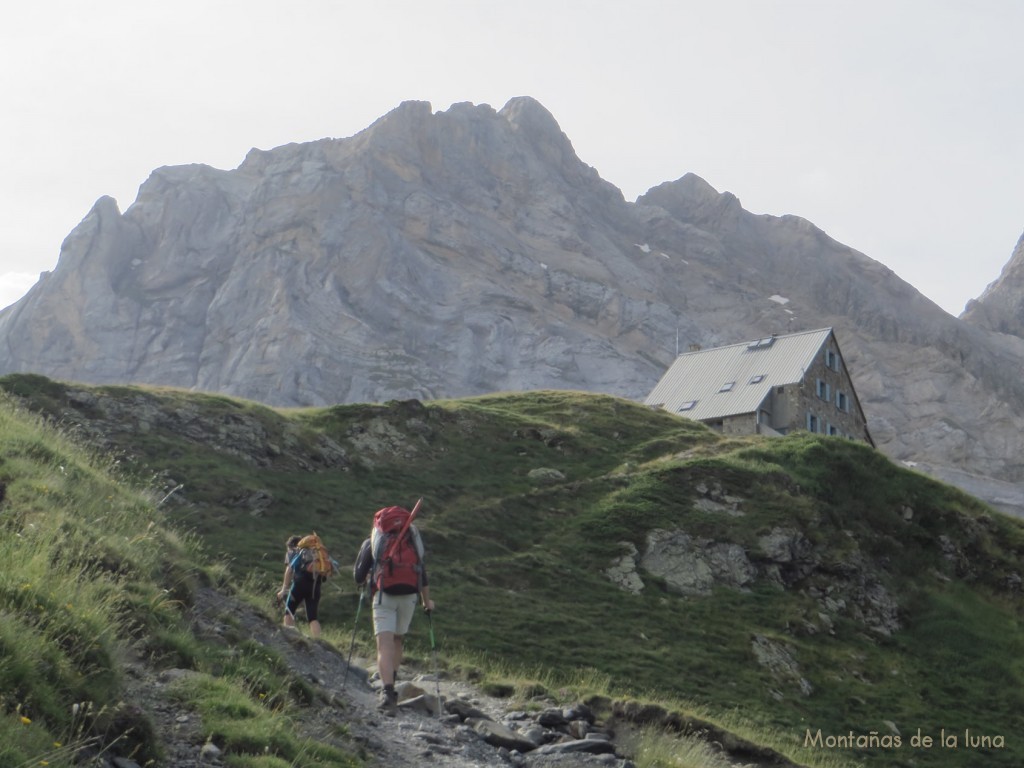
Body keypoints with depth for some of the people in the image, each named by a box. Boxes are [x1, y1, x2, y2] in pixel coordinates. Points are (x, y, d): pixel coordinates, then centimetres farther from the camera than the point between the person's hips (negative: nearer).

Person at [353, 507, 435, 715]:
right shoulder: (412, 542, 19)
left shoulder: (371, 543, 13)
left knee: (385, 645, -9)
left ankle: (388, 692, -25)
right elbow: (422, 573, 17)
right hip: (409, 596, 3)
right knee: (398, 640, 21)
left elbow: (359, 576, 9)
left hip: (383, 596, -2)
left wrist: (363, 582, 31)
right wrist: (427, 601, 25)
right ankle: (391, 685, 20)